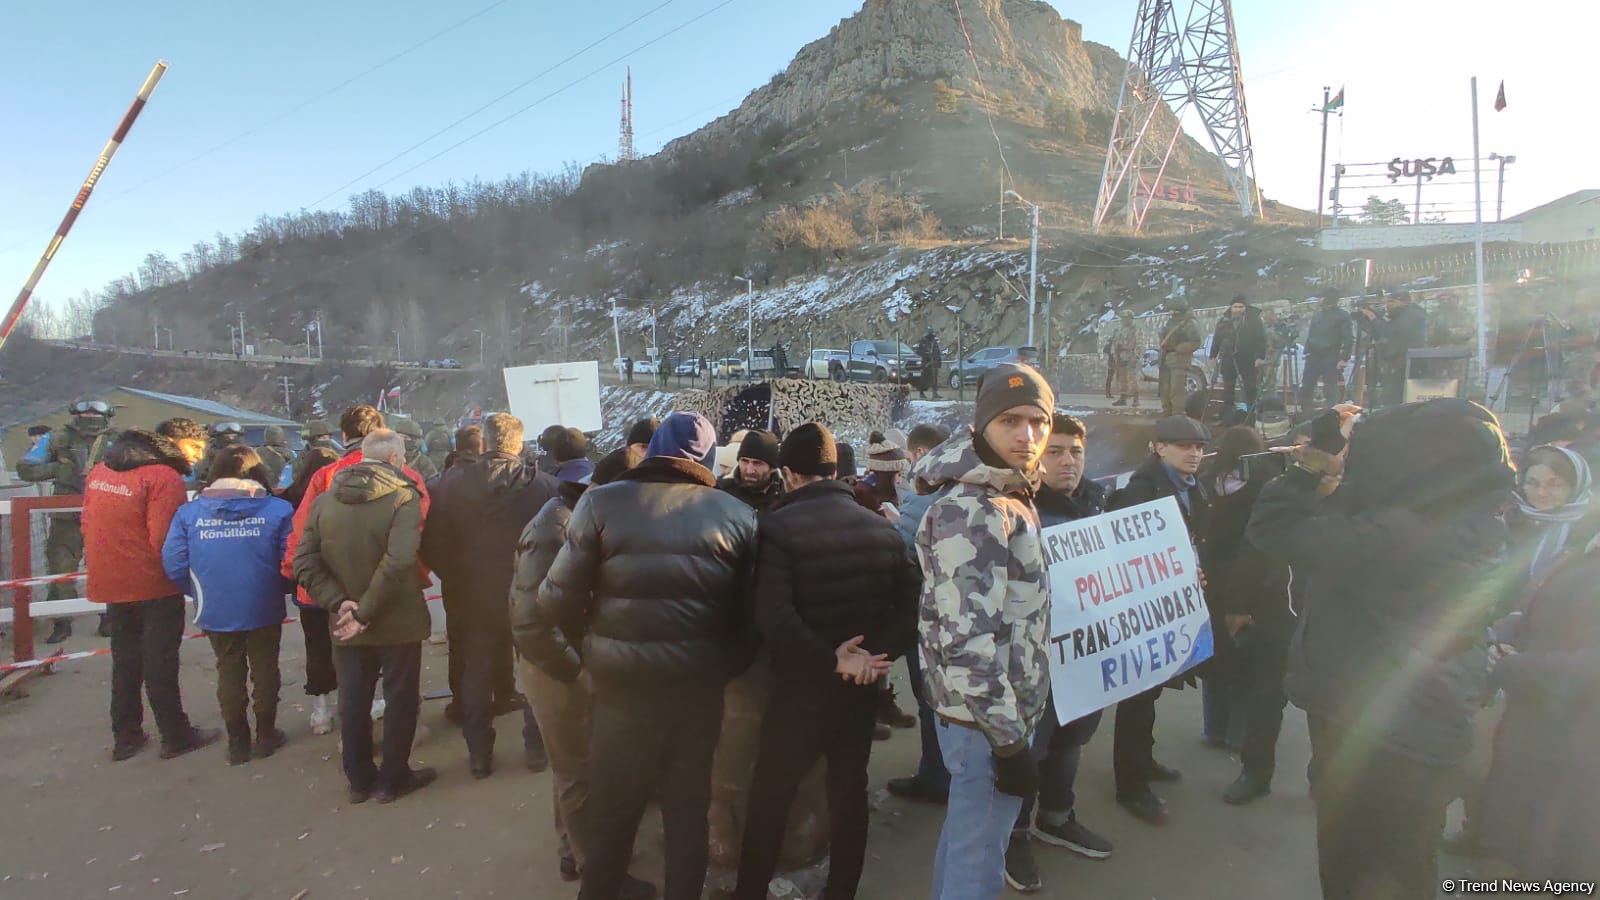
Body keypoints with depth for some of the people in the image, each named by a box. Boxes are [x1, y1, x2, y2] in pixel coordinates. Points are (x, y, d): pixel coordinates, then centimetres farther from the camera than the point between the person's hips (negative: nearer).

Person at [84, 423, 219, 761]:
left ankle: (125, 737, 27)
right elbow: (164, 540, -23)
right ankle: (176, 736, 15)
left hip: (111, 584, 7)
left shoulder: (99, 471, 6)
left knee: (124, 661, 18)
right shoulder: (163, 477, -19)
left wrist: (105, 566, 17)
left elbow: (89, 527, 11)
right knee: (160, 664, 4)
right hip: (155, 587, -7)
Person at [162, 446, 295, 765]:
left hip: (216, 611, 2)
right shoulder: (277, 509, -11)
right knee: (265, 670, 17)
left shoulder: (189, 512, -5)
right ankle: (266, 736, 29)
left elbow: (174, 565, -6)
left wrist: (200, 594, 10)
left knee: (229, 673, 18)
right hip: (265, 610, -1)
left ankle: (237, 742, 28)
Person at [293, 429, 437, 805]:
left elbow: (305, 563, -5)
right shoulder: (404, 496, -15)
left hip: (347, 622, 5)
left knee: (353, 701, 16)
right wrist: (366, 611, -19)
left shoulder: (324, 499, 2)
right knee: (400, 699, 11)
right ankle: (392, 779, 21)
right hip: (398, 621, -5)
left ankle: (359, 779, 29)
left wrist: (339, 603, -8)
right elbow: (398, 562, -27)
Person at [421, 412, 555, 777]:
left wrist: (456, 580, 7)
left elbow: (432, 546, -6)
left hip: (473, 598, 1)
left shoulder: (452, 484, -8)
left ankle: (479, 753, 24)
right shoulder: (544, 485, -14)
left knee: (475, 677, 16)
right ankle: (537, 747, 24)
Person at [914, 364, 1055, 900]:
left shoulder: (1009, 500, 10)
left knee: (963, 840, 24)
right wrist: (1009, 740, -21)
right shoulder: (971, 514, -22)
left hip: (1000, 712, 10)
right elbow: (966, 642, -27)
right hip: (988, 721, -10)